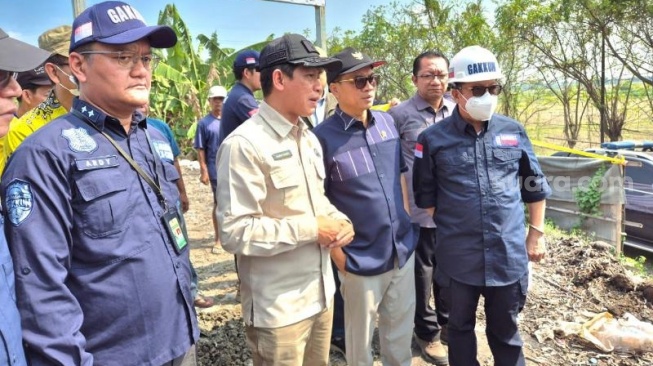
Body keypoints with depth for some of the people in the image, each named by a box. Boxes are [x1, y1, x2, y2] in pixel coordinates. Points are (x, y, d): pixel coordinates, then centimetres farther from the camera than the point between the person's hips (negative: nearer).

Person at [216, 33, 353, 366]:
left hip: (321, 294, 8)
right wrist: (311, 229, -20)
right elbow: (235, 232, -24)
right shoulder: (244, 144, -19)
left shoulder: (309, 139, 10)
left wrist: (339, 221, -3)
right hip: (278, 309, -8)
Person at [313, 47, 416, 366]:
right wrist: (337, 253, -10)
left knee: (401, 329, 22)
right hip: (361, 259, -5)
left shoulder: (388, 122, 2)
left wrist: (406, 221, 11)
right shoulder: (323, 136, -15)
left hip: (404, 250, 5)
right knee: (361, 338, 16)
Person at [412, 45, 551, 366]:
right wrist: (448, 231, 2)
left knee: (505, 329, 19)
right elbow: (425, 196, 3)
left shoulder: (513, 131, 3)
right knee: (461, 327, 18)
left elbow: (535, 186, 12)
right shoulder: (433, 139, -5)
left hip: (509, 254, 2)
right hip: (458, 257, -1)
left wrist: (536, 233, 11)